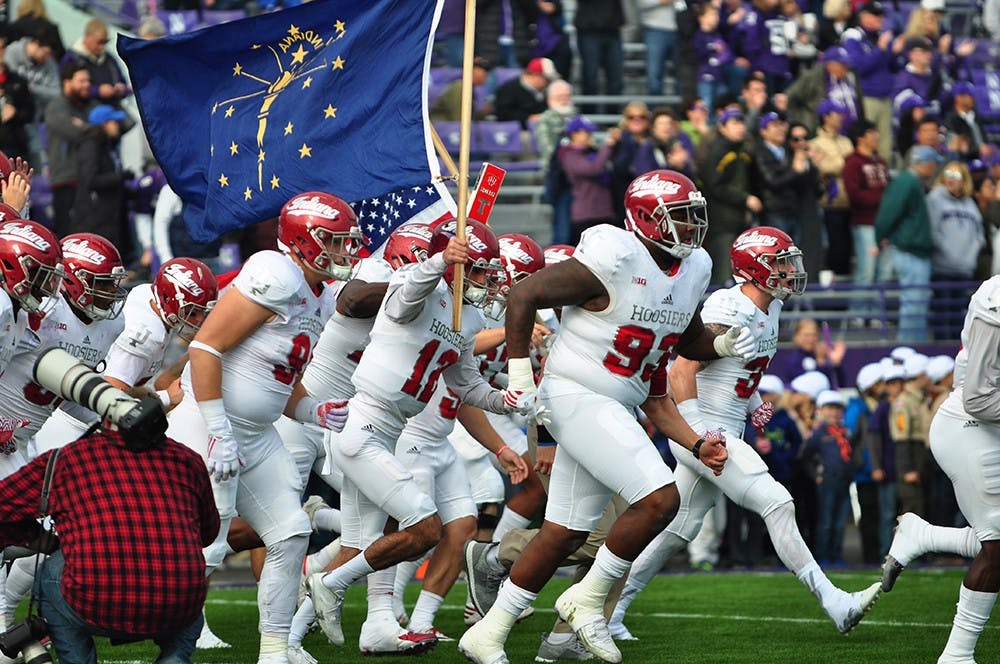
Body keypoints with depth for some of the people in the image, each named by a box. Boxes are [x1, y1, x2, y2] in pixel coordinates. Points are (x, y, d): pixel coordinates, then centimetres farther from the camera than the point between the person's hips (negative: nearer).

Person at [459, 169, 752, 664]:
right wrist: (520, 373, -14)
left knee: (564, 534, 11)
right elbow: (525, 295, -14)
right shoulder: (615, 260, -18)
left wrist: (721, 344, 4)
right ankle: (587, 600, -4)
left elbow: (686, 340, 26)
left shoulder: (691, 270, 8)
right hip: (576, 397, -9)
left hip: (616, 410, 9)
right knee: (659, 498, -19)